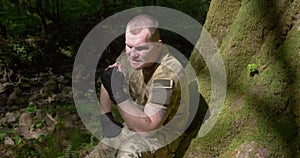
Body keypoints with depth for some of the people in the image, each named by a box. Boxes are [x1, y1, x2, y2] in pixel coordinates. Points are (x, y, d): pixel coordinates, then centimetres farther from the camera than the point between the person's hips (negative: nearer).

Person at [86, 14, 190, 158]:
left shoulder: (168, 74, -30)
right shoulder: (130, 56, -9)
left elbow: (148, 126, -32)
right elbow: (107, 84, 10)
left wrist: (119, 95, -38)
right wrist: (106, 120, 3)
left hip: (160, 138, -6)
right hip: (133, 127, 7)